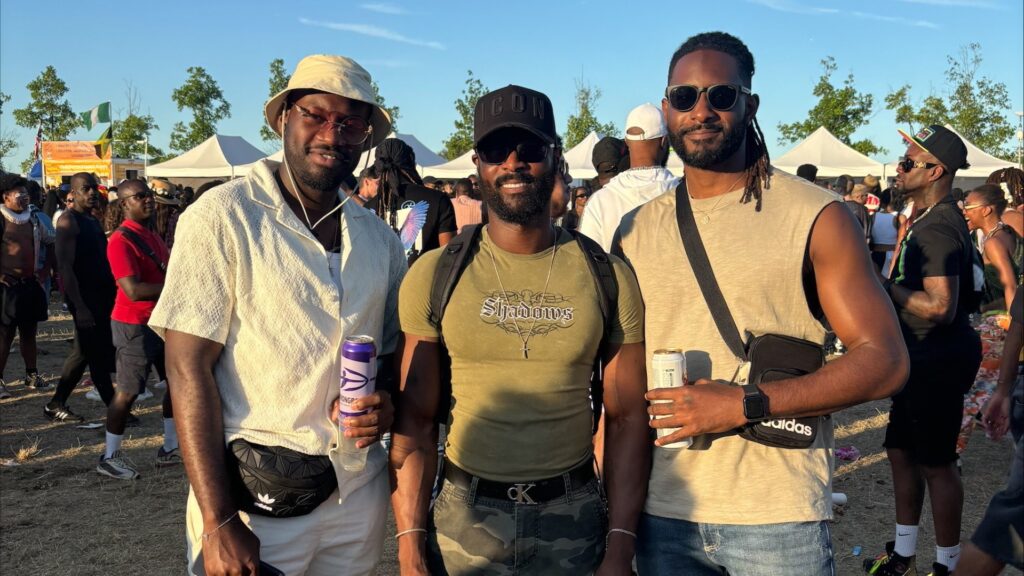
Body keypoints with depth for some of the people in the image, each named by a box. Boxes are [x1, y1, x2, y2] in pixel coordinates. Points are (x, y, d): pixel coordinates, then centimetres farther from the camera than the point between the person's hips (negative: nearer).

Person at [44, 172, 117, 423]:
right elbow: (65, 266, -18)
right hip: (84, 297, -9)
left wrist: (113, 291, 15)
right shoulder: (68, 220, -11)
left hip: (101, 296, 9)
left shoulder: (93, 221, 15)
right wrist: (79, 306, -23)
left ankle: (56, 405, 25)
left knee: (83, 352, 14)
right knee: (98, 355, -3)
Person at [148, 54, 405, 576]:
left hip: (360, 492, 5)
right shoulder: (222, 217, -10)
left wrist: (386, 403, -8)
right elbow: (188, 369, -13)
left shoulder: (379, 238, 6)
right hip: (254, 496, -5)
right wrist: (219, 523, -17)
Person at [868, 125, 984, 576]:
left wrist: (884, 288, -20)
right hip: (922, 359, 11)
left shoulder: (937, 229, -21)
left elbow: (940, 307, -30)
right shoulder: (925, 219, 12)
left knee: (935, 463, 2)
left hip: (940, 363, -11)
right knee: (901, 451, 17)